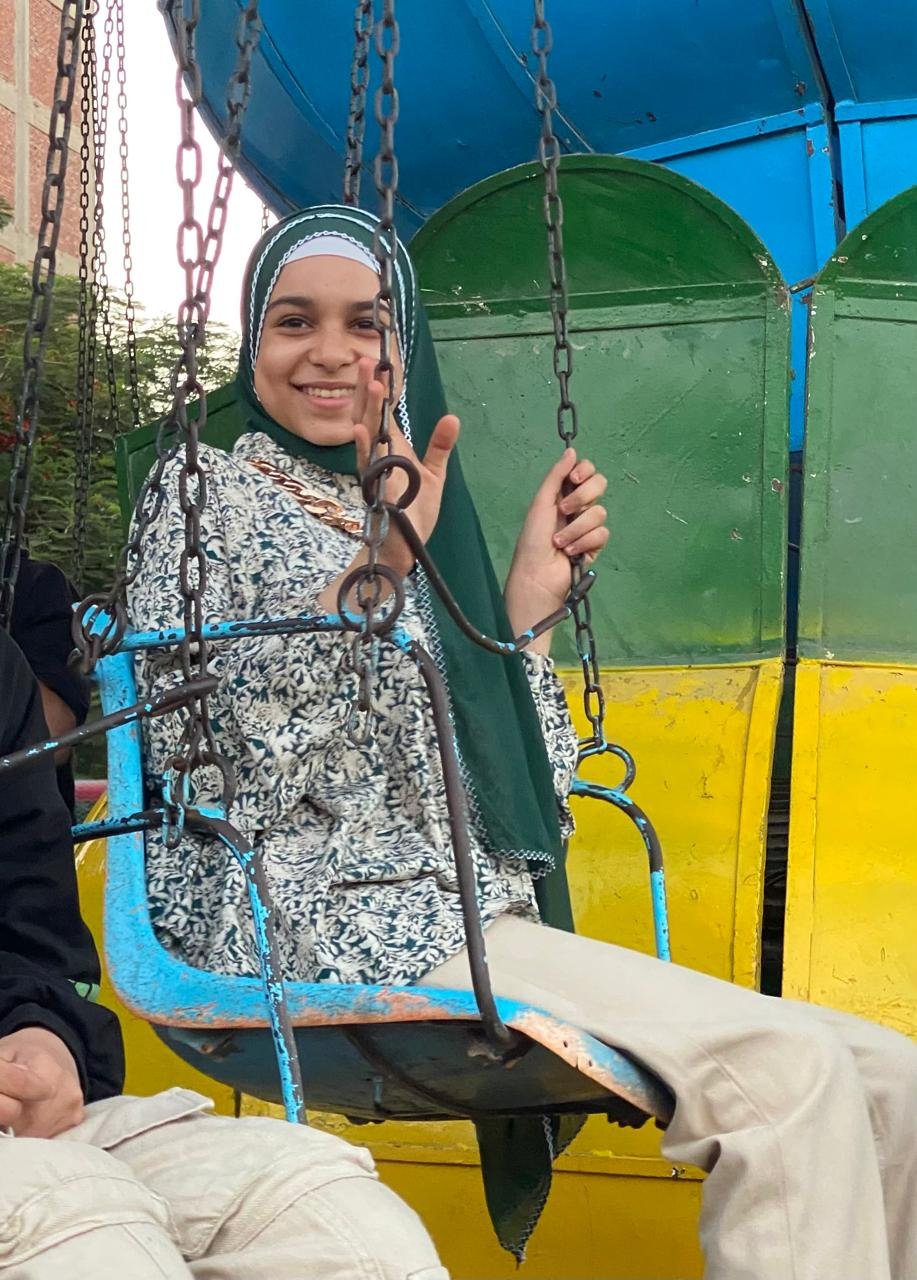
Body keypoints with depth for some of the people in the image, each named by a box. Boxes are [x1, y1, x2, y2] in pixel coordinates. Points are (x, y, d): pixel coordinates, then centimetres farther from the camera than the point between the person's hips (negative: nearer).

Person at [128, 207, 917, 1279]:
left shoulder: (420, 515, 21)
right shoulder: (214, 492, 5)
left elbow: (512, 783, 14)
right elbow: (207, 750, -13)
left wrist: (527, 601, 4)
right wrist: (369, 575, -21)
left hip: (472, 924, 7)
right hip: (328, 922, -6)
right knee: (783, 1070, -24)